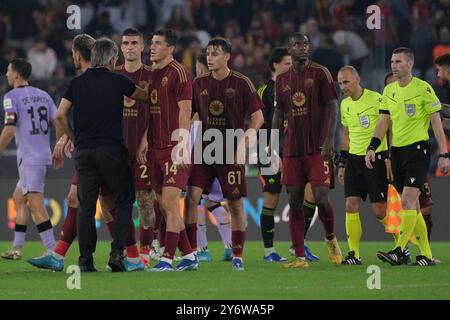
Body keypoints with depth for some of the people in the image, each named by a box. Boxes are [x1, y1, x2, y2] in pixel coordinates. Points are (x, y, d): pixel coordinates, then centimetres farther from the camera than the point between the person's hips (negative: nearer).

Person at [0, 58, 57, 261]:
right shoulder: (43, 95, 13)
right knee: (18, 198, 19)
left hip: (29, 158, -8)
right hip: (44, 155, 8)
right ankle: (17, 248, 22)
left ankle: (52, 251, -20)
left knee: (36, 205, -12)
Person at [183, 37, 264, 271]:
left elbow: (258, 116, -3)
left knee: (235, 203, 1)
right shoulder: (199, 84, 8)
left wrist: (250, 135, -20)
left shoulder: (241, 83, -3)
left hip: (231, 152, -3)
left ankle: (237, 256, 10)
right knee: (191, 197, -9)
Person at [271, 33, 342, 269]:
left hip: (317, 148, -4)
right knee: (295, 202, -1)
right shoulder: (282, 80, 12)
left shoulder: (320, 73, -1)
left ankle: (330, 238, 16)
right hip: (292, 149, 4)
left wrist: (329, 138, -15)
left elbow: (332, 107, -4)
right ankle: (299, 257, 1)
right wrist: (271, 145, 10)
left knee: (321, 198, -12)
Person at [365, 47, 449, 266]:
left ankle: (399, 251, -23)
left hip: (417, 149, -7)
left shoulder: (423, 89, -7)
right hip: (397, 150, 7)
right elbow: (383, 122, 13)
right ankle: (426, 255, 12)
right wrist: (372, 147, 0)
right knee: (412, 205, 7)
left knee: (407, 201, -17)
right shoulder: (389, 91, 11)